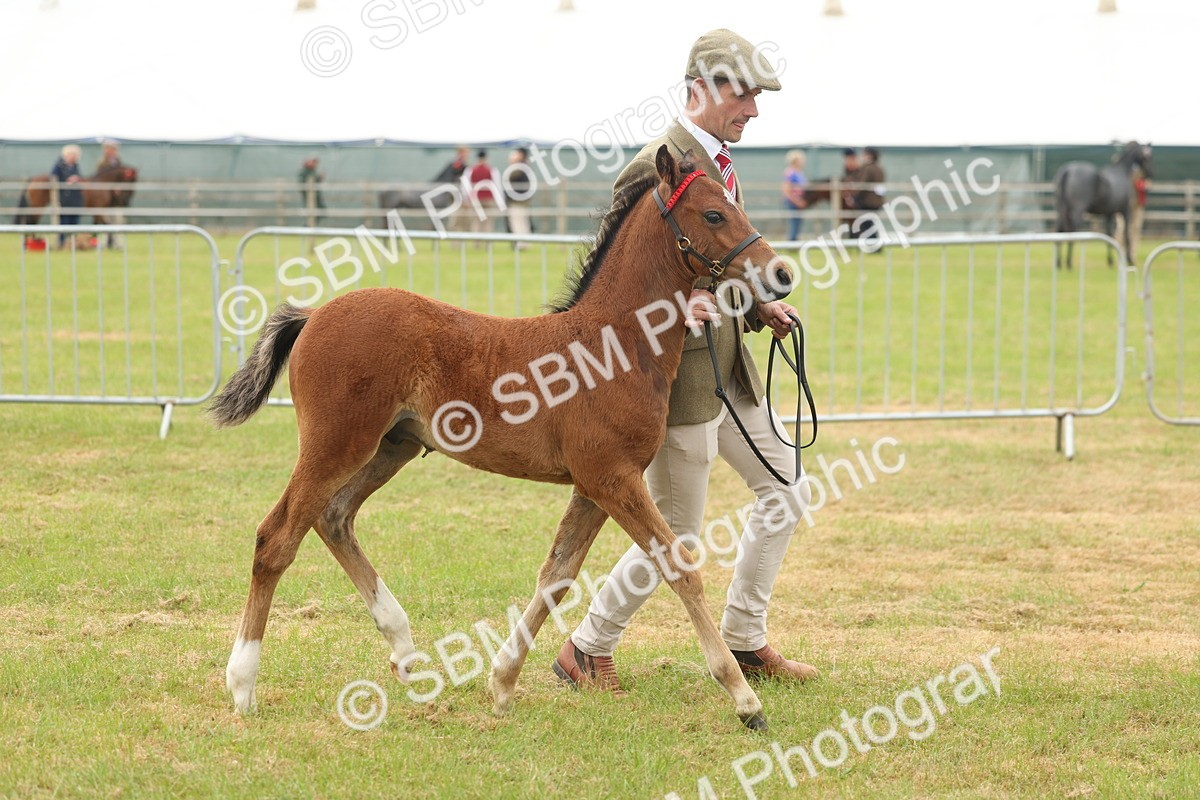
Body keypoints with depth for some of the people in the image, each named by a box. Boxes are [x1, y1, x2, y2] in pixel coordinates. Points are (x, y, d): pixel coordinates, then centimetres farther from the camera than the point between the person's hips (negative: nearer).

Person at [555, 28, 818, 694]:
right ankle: (587, 650, 13)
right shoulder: (658, 164, -18)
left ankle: (742, 640, 24)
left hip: (731, 369, 10)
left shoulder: (720, 164, 12)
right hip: (681, 371, -10)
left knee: (786, 488, 14)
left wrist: (760, 308, 10)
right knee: (677, 535, -3)